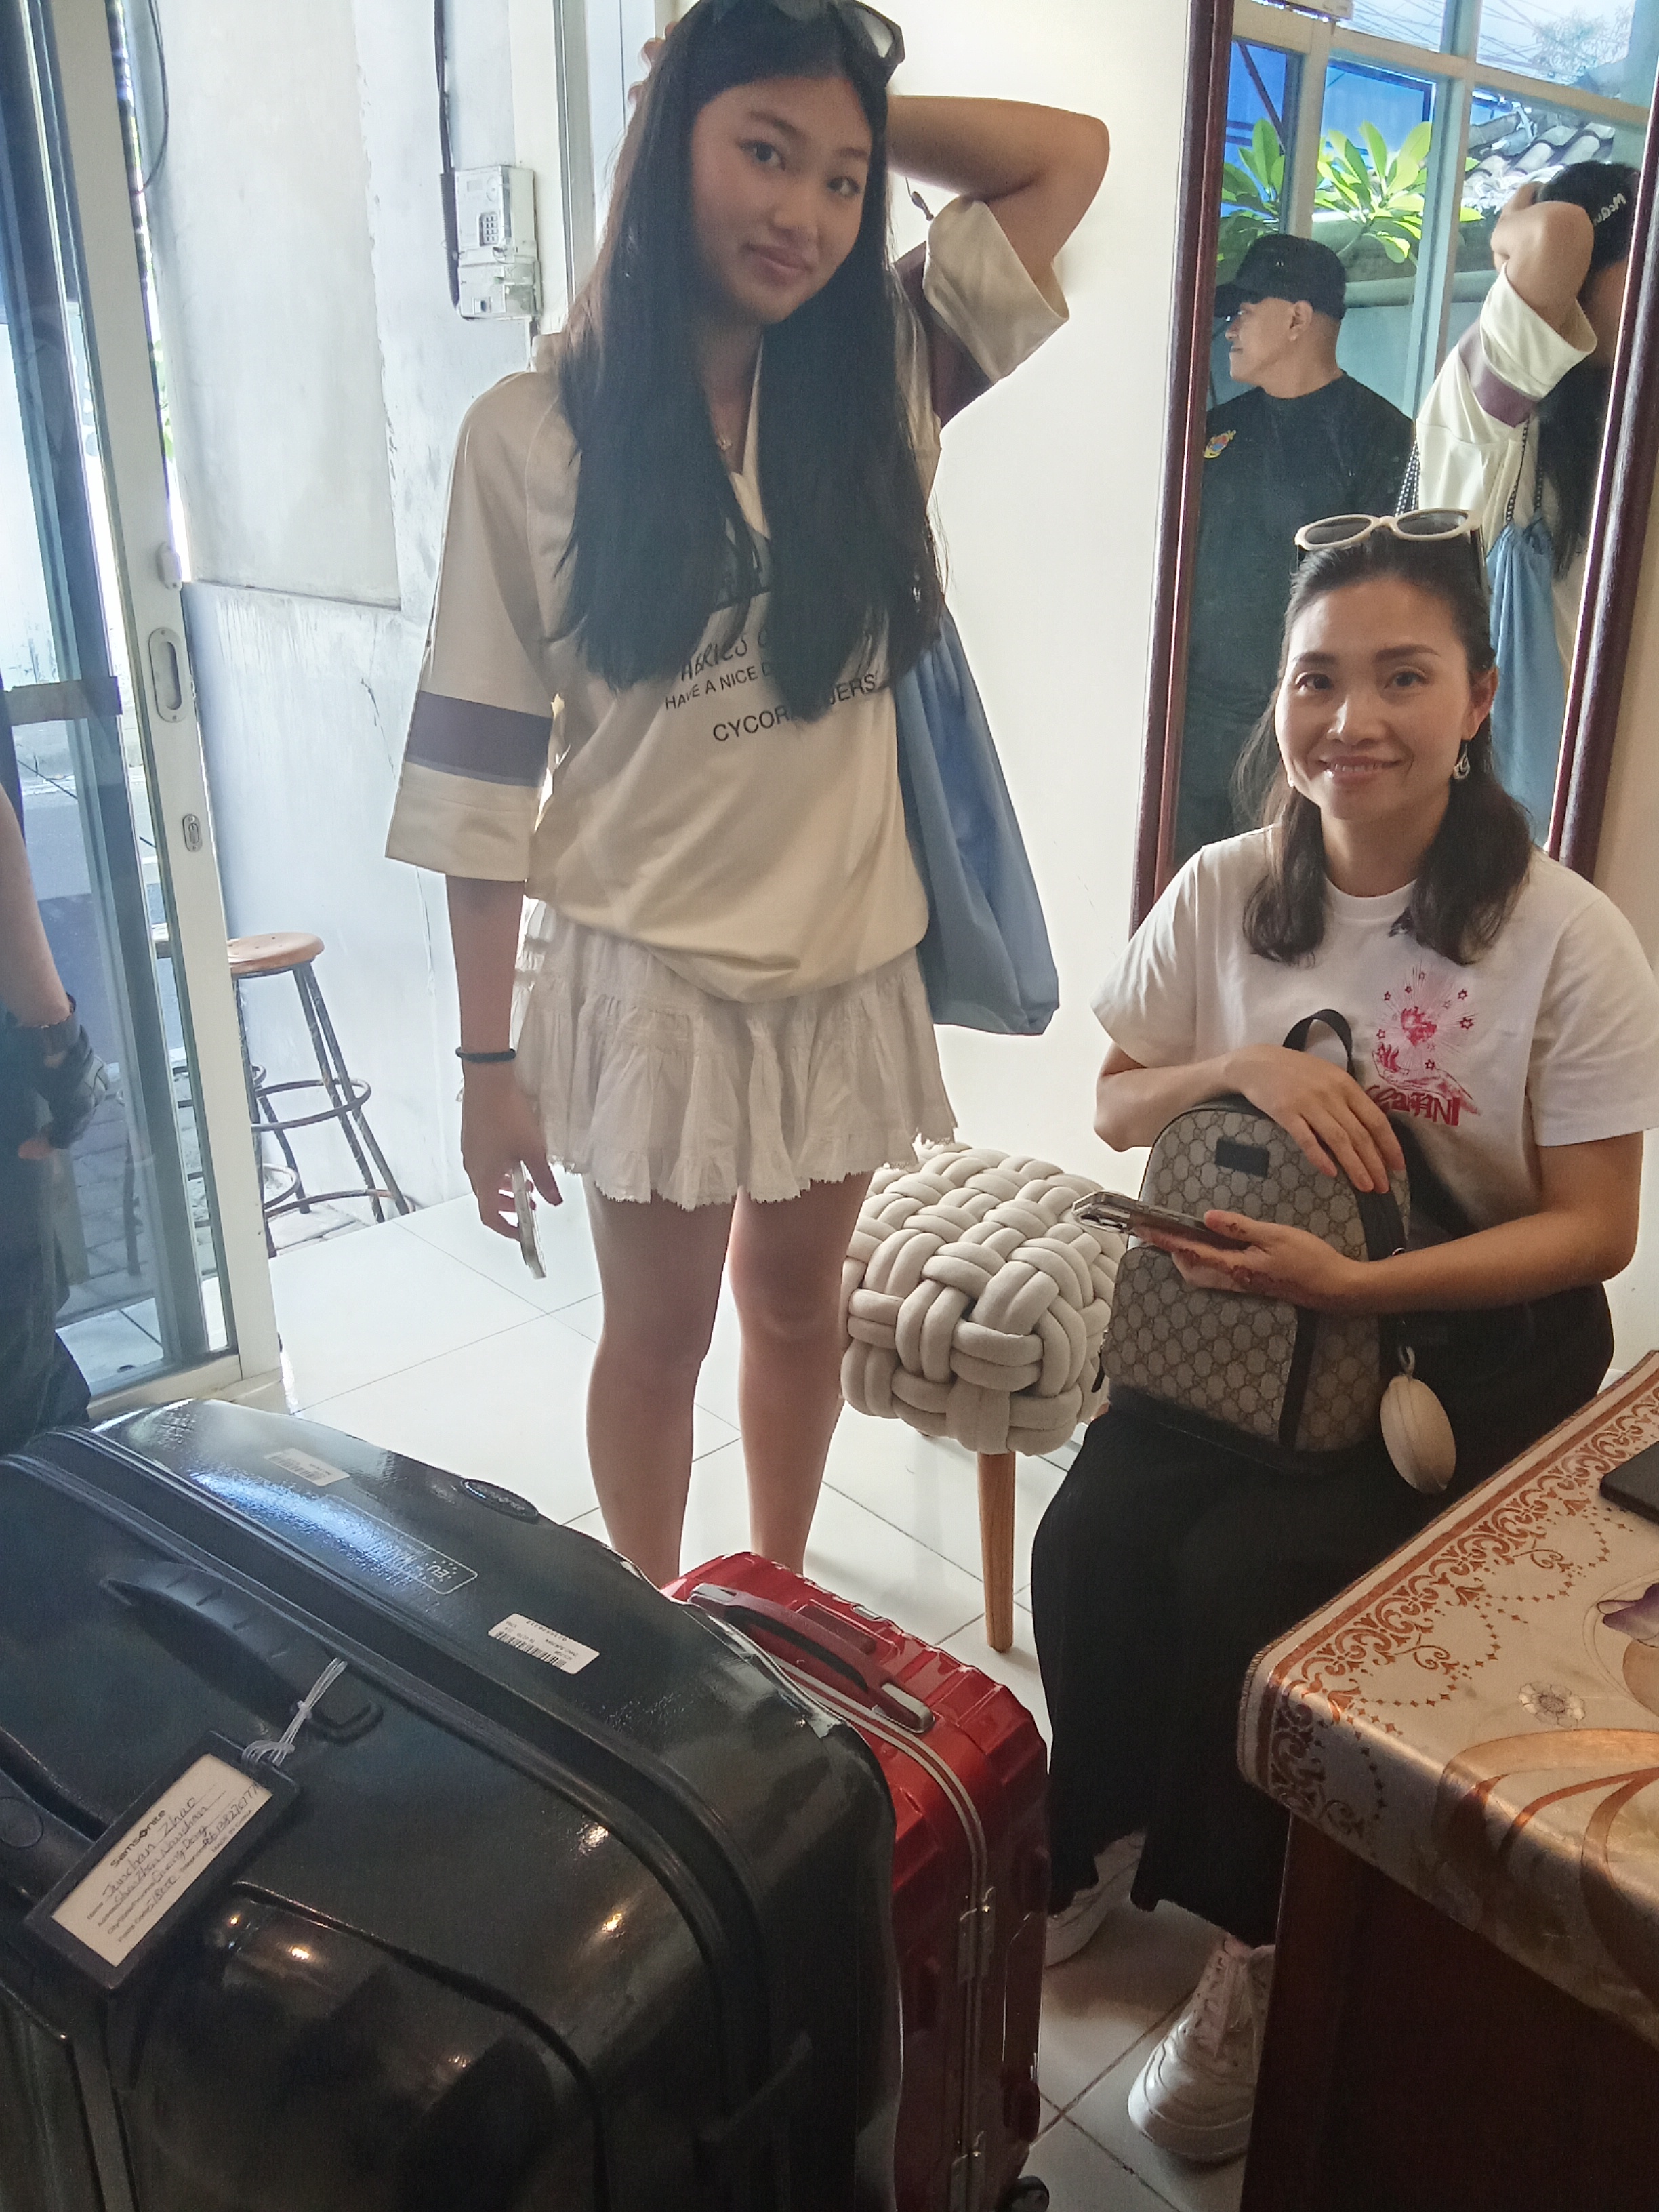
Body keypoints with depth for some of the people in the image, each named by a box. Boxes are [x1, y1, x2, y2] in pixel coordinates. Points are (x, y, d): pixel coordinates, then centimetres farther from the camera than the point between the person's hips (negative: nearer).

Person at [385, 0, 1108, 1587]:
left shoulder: (879, 383, 1)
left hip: (848, 961, 4)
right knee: (659, 1329, 13)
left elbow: (1069, 151, 6)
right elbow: (480, 771, -8)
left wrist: (865, 129, 0)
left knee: (797, 1303, 19)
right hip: (646, 971, -3)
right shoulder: (533, 435, -9)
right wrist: (489, 1057, -8)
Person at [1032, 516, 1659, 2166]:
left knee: (1246, 1575, -23)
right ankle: (1089, 1844, 14)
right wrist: (1241, 1067, -17)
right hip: (1244, 1304, 4)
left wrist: (1352, 1285, -26)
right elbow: (1114, 1110, 5)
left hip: (1478, 1337, -3)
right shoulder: (1225, 891, -4)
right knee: (1086, 1546, -17)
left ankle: (1259, 1938, 6)